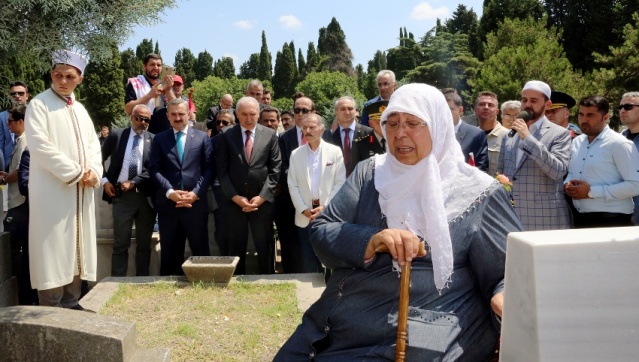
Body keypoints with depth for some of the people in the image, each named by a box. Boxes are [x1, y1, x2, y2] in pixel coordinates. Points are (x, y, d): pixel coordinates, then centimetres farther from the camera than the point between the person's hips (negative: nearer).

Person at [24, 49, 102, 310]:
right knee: (52, 250, -5)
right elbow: (40, 146, -14)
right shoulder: (39, 105, -3)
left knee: (75, 248, 9)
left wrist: (93, 172, -6)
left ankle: (71, 305, 18)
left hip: (80, 191, 7)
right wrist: (76, 173, -16)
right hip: (52, 191, -6)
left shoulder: (80, 110, 16)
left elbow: (93, 144, 14)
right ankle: (51, 310, 0)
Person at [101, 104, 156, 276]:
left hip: (146, 197, 0)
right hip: (122, 196, 0)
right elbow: (99, 159, 13)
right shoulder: (116, 135, 5)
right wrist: (104, 180, 2)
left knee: (144, 244, 9)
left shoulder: (154, 140, 2)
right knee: (120, 244, 5)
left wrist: (133, 182, -13)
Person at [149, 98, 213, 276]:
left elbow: (209, 168, 1)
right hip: (168, 203, 1)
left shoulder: (202, 137, 8)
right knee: (170, 252, 9)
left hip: (196, 203, -1)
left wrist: (196, 193, -11)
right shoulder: (159, 139, 10)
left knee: (200, 250, 4)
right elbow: (154, 169, 1)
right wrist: (170, 192, -13)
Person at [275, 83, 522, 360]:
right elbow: (320, 232, 0)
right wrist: (371, 241, -19)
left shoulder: (477, 193, -3)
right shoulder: (369, 173, 6)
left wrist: (503, 297, -25)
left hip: (419, 339, -4)